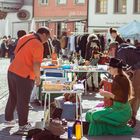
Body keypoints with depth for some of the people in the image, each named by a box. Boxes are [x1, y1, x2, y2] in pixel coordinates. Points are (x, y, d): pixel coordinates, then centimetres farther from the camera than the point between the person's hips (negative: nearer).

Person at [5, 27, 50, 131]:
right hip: (24, 75, -8)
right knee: (23, 101, 6)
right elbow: (36, 65, -21)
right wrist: (38, 77, -6)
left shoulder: (24, 38, 9)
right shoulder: (38, 45, -16)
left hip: (12, 71, 8)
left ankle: (8, 118, 35)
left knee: (12, 97, 22)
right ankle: (23, 125, 17)